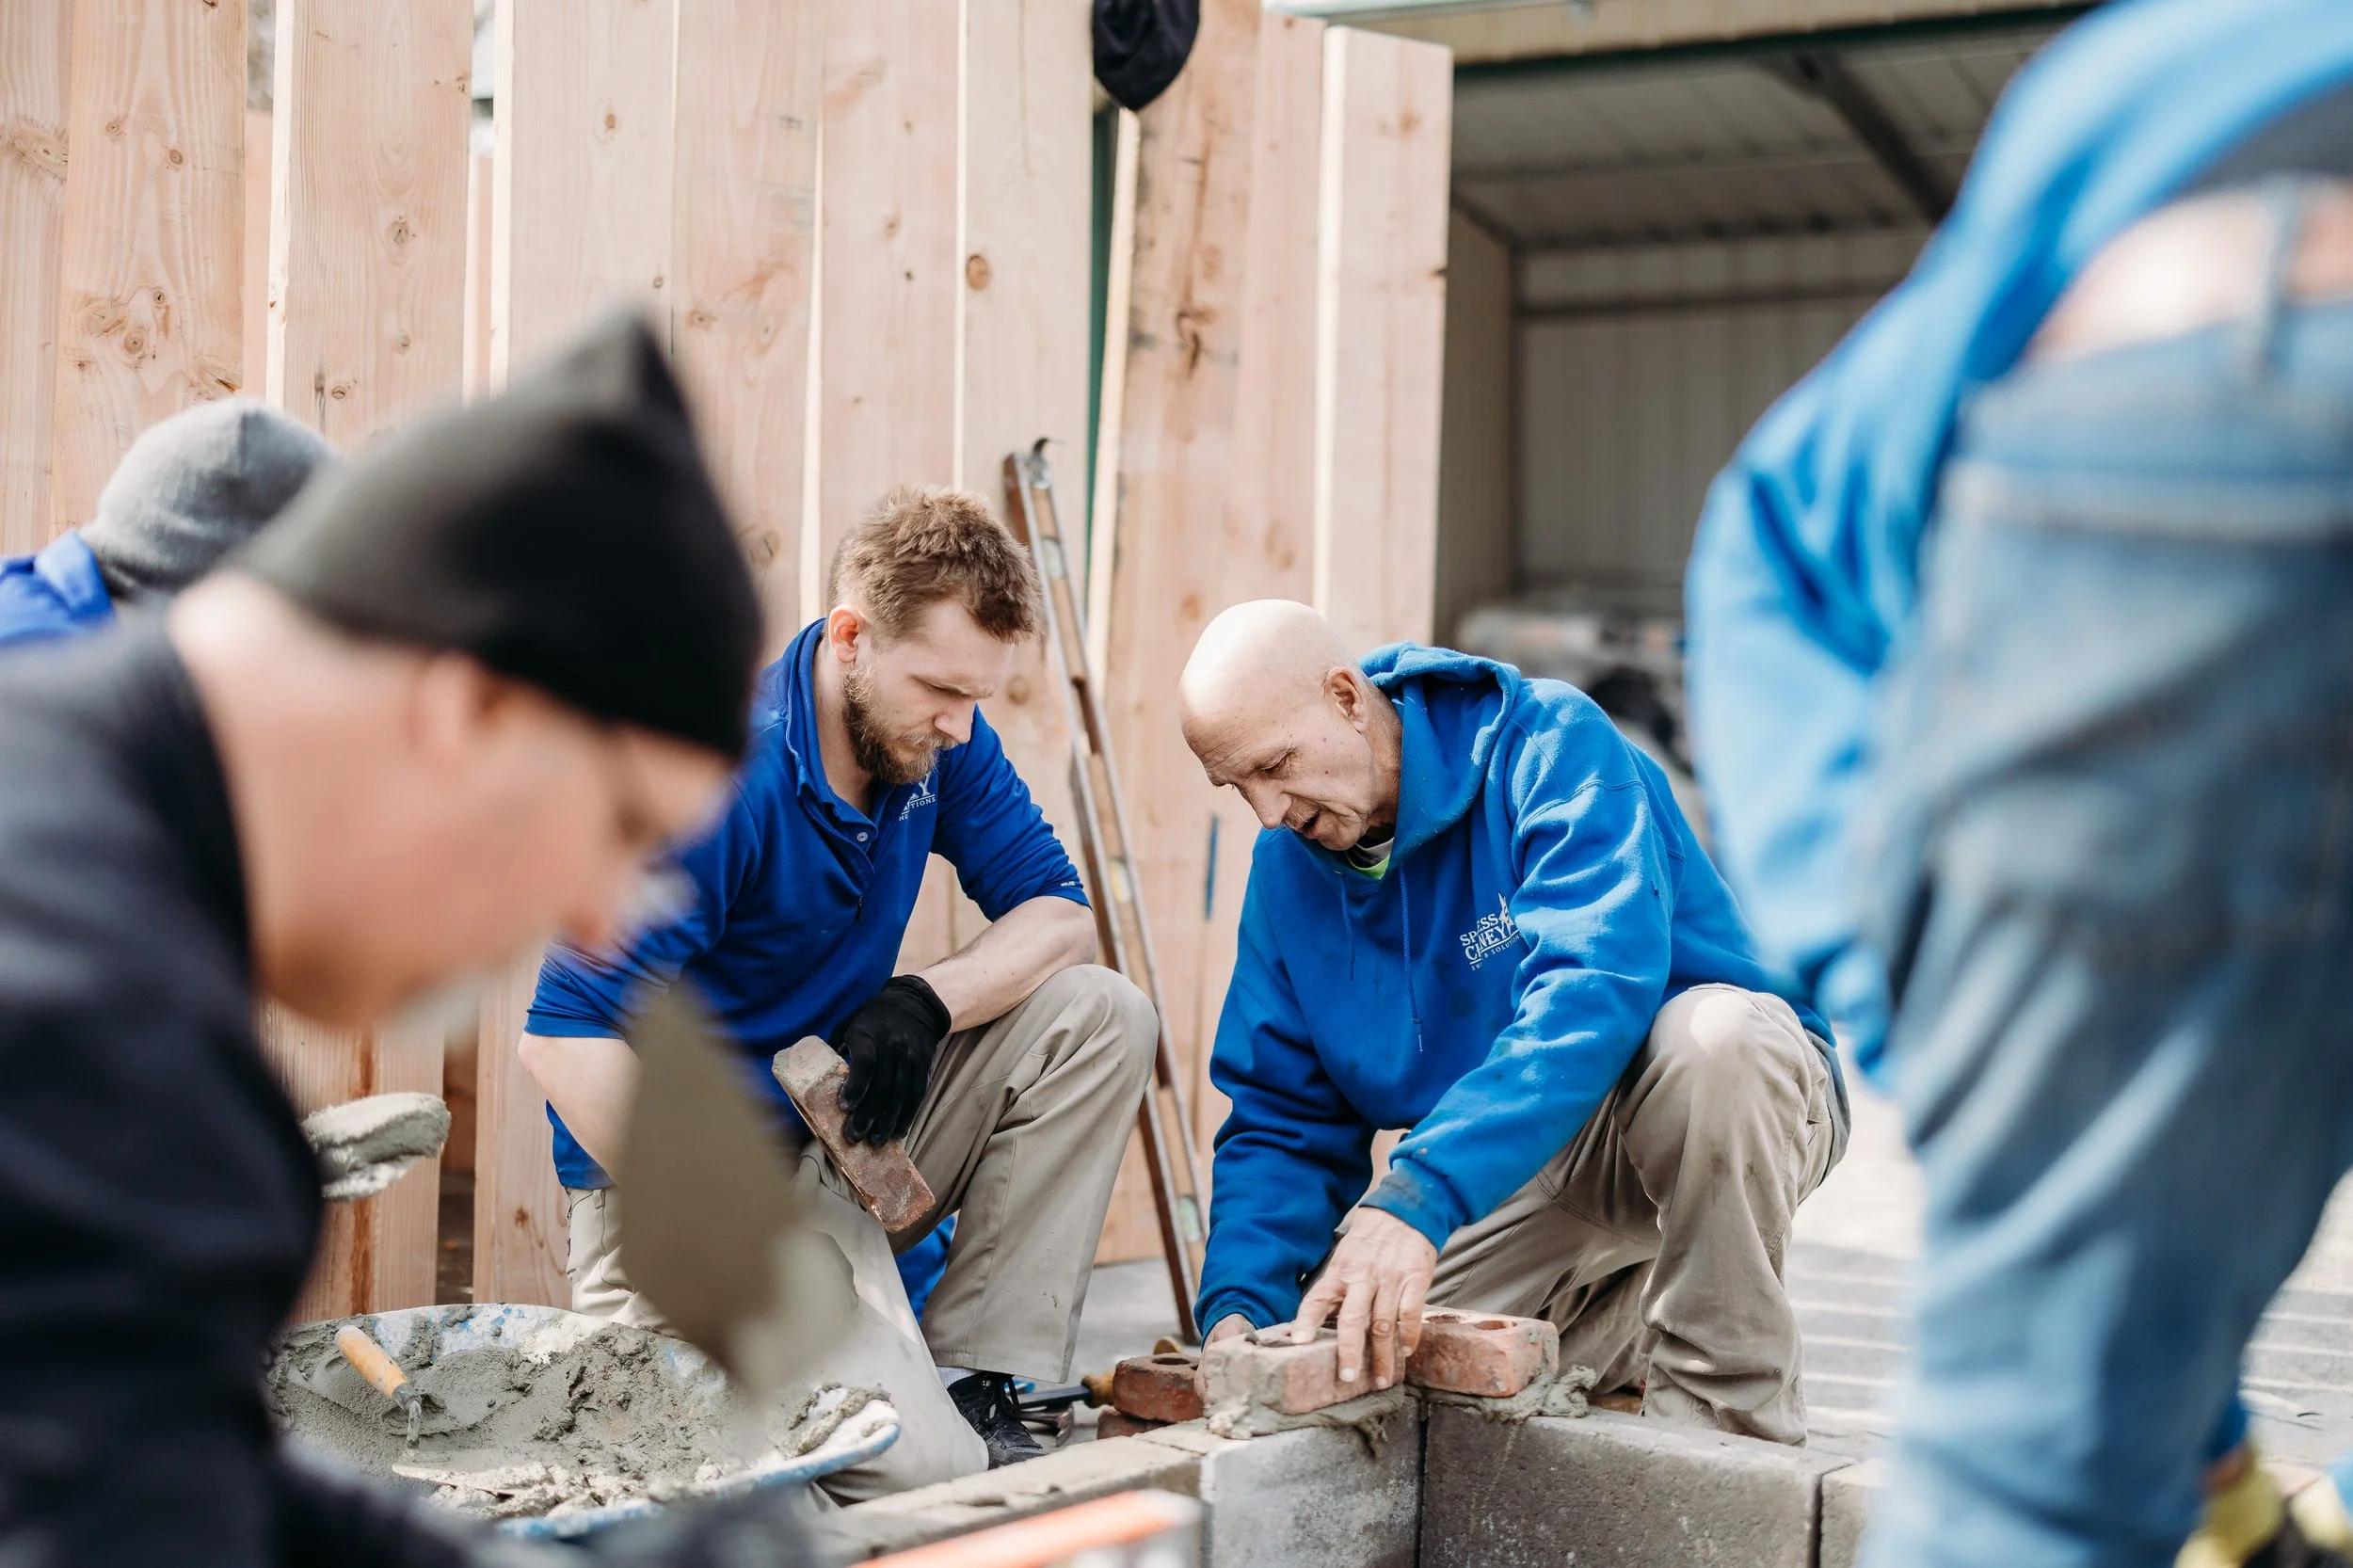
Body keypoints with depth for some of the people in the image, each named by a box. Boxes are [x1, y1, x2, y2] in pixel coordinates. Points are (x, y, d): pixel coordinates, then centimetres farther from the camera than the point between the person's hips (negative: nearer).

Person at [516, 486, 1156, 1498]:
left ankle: (973, 1377, -7)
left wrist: (926, 1002, -20)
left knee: (1099, 1015, -11)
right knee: (924, 1470, -23)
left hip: (851, 1126, 8)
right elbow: (567, 1039, -25)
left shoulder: (937, 738, -1)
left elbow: (1058, 914, 1)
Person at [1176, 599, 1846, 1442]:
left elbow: (1595, 989, -36)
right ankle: (1625, 1324, 15)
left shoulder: (1549, 742, -21)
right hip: (1531, 1174, 6)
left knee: (1710, 1036, -39)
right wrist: (1239, 1306, -20)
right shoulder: (1288, 865, -2)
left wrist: (1417, 1198, -46)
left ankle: (1729, 1412, -19)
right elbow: (1281, 1120, 0)